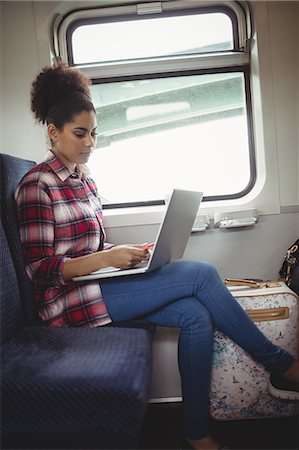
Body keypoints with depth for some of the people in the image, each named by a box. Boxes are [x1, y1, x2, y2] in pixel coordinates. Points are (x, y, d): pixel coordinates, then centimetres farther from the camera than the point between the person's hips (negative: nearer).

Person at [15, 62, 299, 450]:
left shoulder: (83, 180, 15)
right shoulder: (38, 185, -10)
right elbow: (41, 269, -15)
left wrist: (123, 252, -1)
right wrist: (107, 258, -25)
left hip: (95, 284, 8)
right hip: (70, 300, -8)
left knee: (196, 314, -17)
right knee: (201, 274, -19)